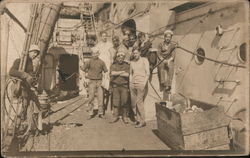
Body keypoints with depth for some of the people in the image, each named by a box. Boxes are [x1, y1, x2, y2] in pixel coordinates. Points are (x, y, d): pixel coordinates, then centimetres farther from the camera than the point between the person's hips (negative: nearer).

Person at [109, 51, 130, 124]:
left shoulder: (127, 65, 5)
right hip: (115, 86, 1)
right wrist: (122, 72, -7)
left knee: (124, 101, -1)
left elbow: (127, 74, -11)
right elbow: (112, 73, -11)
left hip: (124, 86, -1)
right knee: (116, 101, 2)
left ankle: (125, 116, 12)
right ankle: (115, 116, 12)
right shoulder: (113, 65, 8)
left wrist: (117, 73, -6)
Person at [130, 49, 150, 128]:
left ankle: (142, 121, -2)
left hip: (141, 84, -5)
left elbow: (148, 72, -5)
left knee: (139, 102, -11)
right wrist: (130, 83, 12)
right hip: (133, 84, 5)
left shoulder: (144, 60, 1)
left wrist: (144, 83, -15)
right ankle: (138, 118, 19)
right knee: (133, 103, 4)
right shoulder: (132, 62, 16)